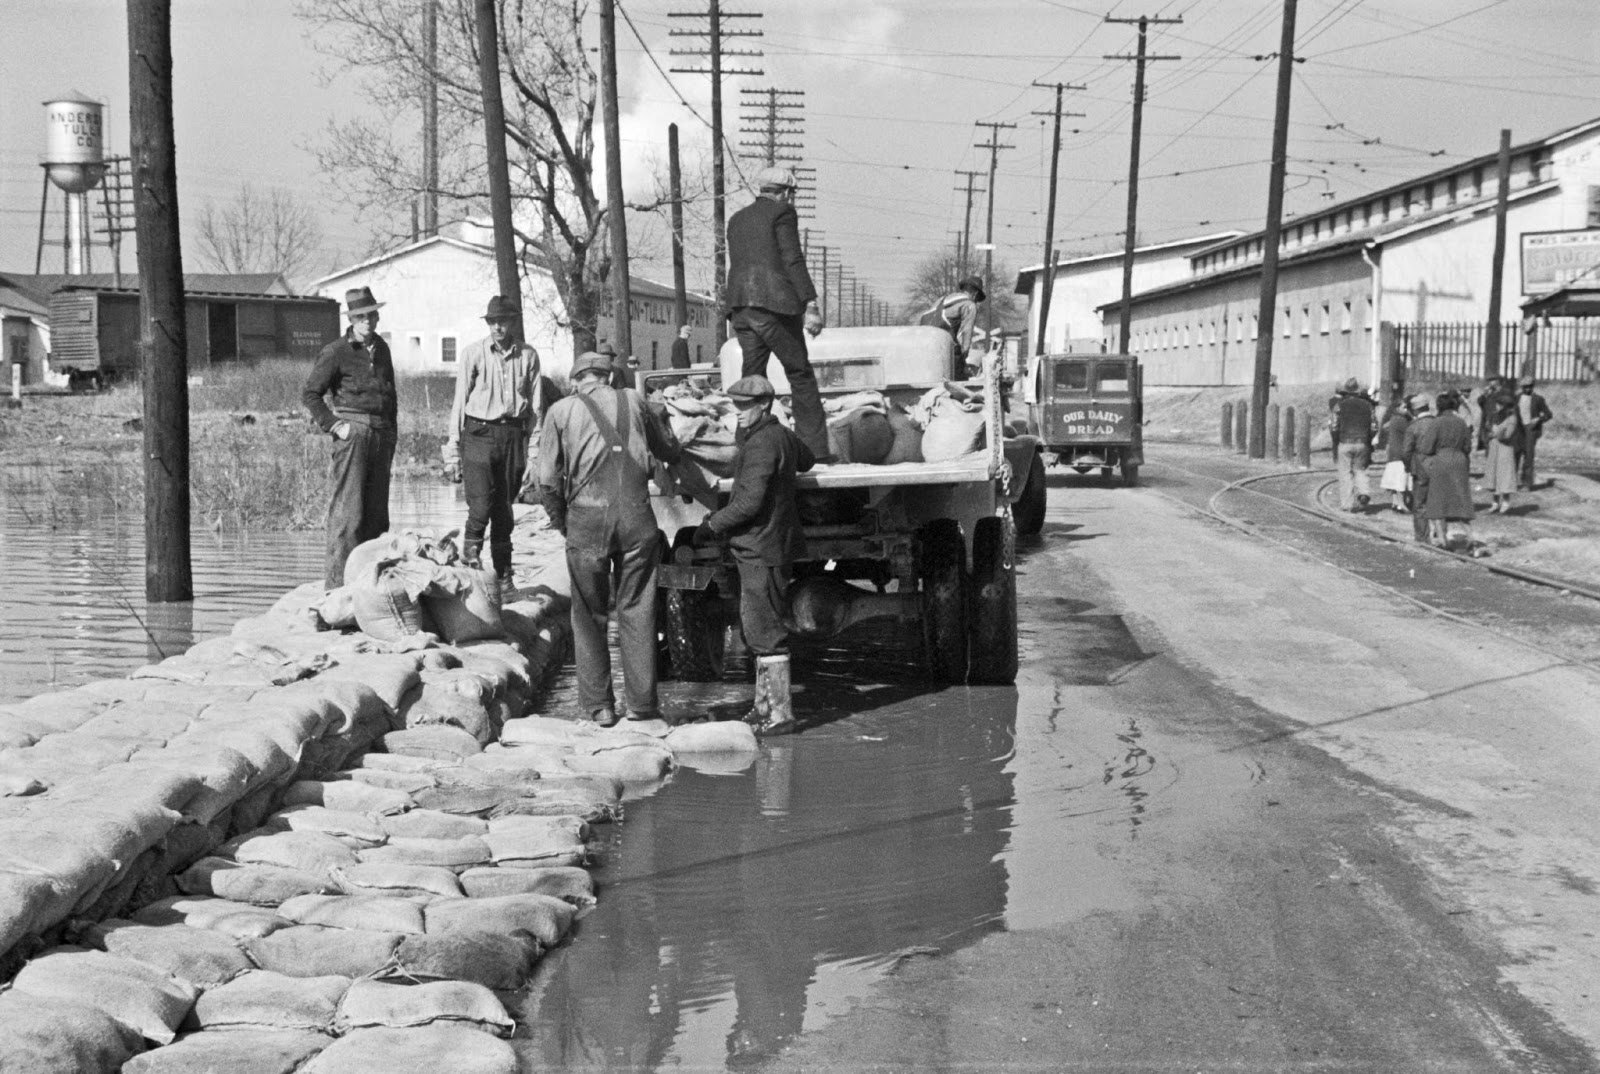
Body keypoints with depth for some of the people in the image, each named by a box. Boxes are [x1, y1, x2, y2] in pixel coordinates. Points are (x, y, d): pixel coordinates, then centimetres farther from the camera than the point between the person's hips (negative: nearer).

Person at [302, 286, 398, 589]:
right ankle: (337, 581, -9)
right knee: (348, 509, -10)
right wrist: (333, 426, -10)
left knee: (377, 510, 6)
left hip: (381, 433, 7)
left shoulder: (382, 349, 16)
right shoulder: (337, 352, -3)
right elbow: (310, 394, -3)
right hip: (353, 432, -6)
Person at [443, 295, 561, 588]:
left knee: (504, 509, 9)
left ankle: (503, 575, 19)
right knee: (481, 505, -14)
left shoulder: (528, 356, 4)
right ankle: (470, 556, 7)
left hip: (513, 434, 2)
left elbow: (536, 405, 8)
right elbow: (460, 401, 1)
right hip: (479, 432, -2)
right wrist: (452, 451, -2)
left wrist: (534, 451, 5)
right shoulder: (473, 354, -2)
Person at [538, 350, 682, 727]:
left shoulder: (561, 411, 7)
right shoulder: (632, 401, 11)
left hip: (587, 519, -1)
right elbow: (670, 451, 23)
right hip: (636, 516, 1)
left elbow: (548, 480, 1)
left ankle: (598, 704, 12)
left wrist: (561, 522, 15)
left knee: (590, 614, 11)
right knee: (637, 611, 9)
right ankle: (642, 702, 11)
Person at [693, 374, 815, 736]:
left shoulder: (761, 444, -18)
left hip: (762, 550, -11)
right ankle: (765, 705, 24)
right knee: (757, 628, 17)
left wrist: (712, 525, -13)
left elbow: (750, 501, -23)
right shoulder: (783, 436, 13)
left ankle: (780, 714, -6)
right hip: (764, 547, 11)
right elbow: (806, 460, 34)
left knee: (766, 631, -8)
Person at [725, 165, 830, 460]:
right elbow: (793, 260, -8)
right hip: (774, 303, -6)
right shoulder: (782, 212, 1)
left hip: (740, 306, 6)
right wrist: (810, 304, -11)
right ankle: (814, 449, -4)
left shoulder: (736, 219, 21)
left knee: (751, 378, 6)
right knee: (801, 375, -1)